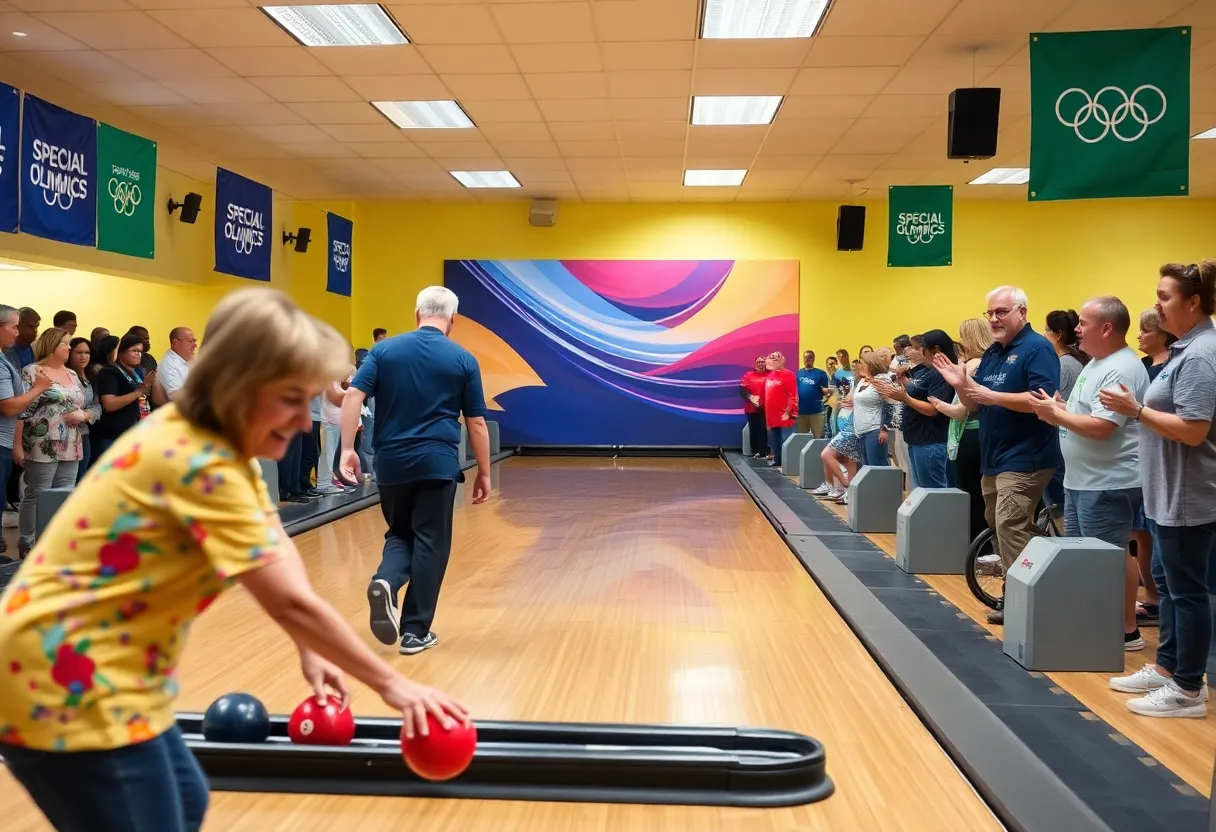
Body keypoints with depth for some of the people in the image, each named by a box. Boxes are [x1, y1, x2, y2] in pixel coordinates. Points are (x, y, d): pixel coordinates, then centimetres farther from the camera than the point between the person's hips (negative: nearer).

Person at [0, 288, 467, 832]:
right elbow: (290, 602, -25)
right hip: (67, 684, -10)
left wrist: (311, 655, -7)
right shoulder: (202, 465, -27)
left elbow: (279, 553, 1)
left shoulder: (220, 442, 3)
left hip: (97, 671, 10)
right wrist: (390, 683, -17)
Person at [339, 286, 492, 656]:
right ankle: (415, 631, 9)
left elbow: (353, 395, -7)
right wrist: (483, 473, 10)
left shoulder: (385, 349, 4)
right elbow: (476, 423, 2)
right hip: (438, 463, -2)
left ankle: (385, 582, -11)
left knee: (400, 534, 19)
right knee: (430, 544, 7)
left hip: (391, 463, 2)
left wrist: (348, 449, -5)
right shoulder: (463, 360, 1)